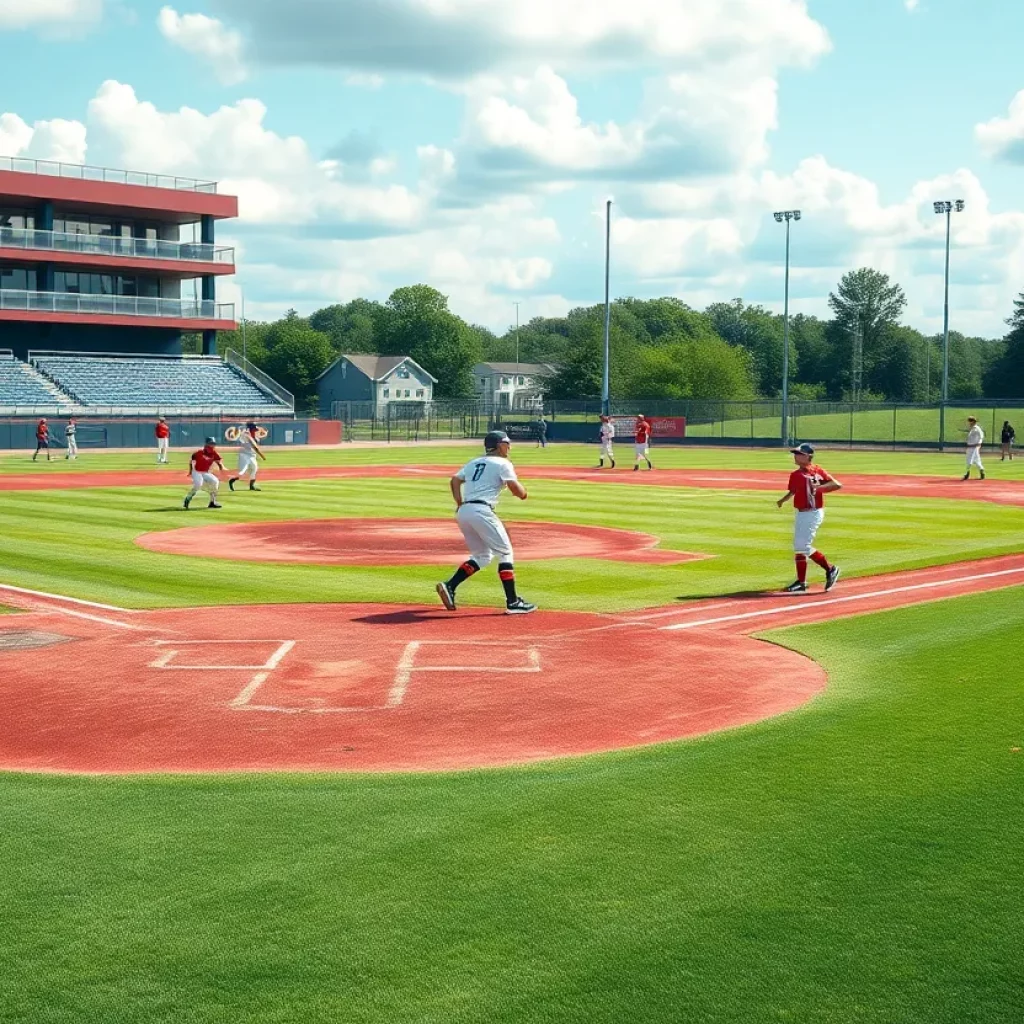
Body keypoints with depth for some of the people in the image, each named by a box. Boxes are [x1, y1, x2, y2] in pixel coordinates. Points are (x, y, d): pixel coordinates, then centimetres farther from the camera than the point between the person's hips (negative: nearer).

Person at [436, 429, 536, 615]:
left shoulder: (474, 463, 23)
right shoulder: (503, 464, 1)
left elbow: (454, 481, 22)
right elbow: (517, 490, -7)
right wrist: (523, 493, 15)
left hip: (463, 511, 8)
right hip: (481, 512, -8)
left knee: (482, 556, 19)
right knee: (505, 553, 1)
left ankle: (449, 587, 4)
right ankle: (513, 603, -3)